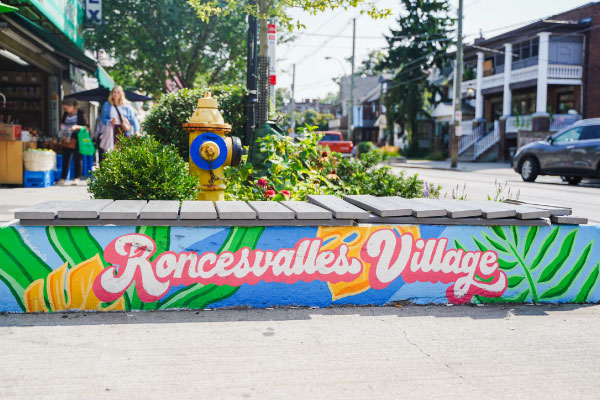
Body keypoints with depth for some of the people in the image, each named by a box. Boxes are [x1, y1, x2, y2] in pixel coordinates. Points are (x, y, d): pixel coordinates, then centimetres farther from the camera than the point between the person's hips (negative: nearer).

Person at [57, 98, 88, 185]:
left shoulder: (81, 113, -5)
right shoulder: (65, 114, 13)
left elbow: (86, 127, -7)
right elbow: (62, 123, 29)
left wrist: (77, 127, -22)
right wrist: (62, 126, 6)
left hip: (77, 140, -5)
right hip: (67, 140, 5)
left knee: (78, 158, -1)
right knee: (66, 158, 4)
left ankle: (77, 178, 5)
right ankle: (63, 178, 8)